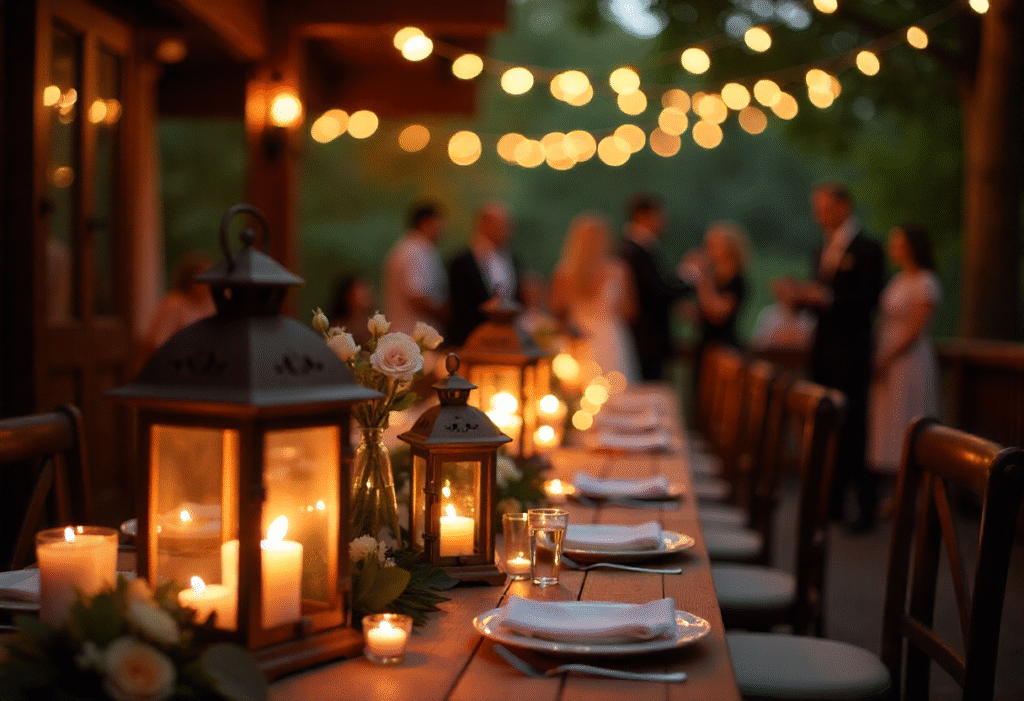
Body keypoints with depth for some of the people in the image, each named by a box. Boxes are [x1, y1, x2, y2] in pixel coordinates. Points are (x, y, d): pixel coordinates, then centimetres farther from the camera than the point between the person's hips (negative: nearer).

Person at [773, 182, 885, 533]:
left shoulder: (868, 249, -7)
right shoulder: (823, 251, 17)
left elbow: (867, 300, -14)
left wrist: (824, 298, -24)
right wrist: (799, 296, -2)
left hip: (851, 352, -7)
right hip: (823, 351, 7)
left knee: (855, 429, -7)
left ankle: (867, 509, 0)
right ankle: (833, 503, 16)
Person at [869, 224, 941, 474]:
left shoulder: (925, 284, -12)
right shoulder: (898, 280, 14)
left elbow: (915, 331, -17)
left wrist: (886, 360, -16)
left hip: (910, 360, -8)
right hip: (889, 362, 8)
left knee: (905, 422, -7)